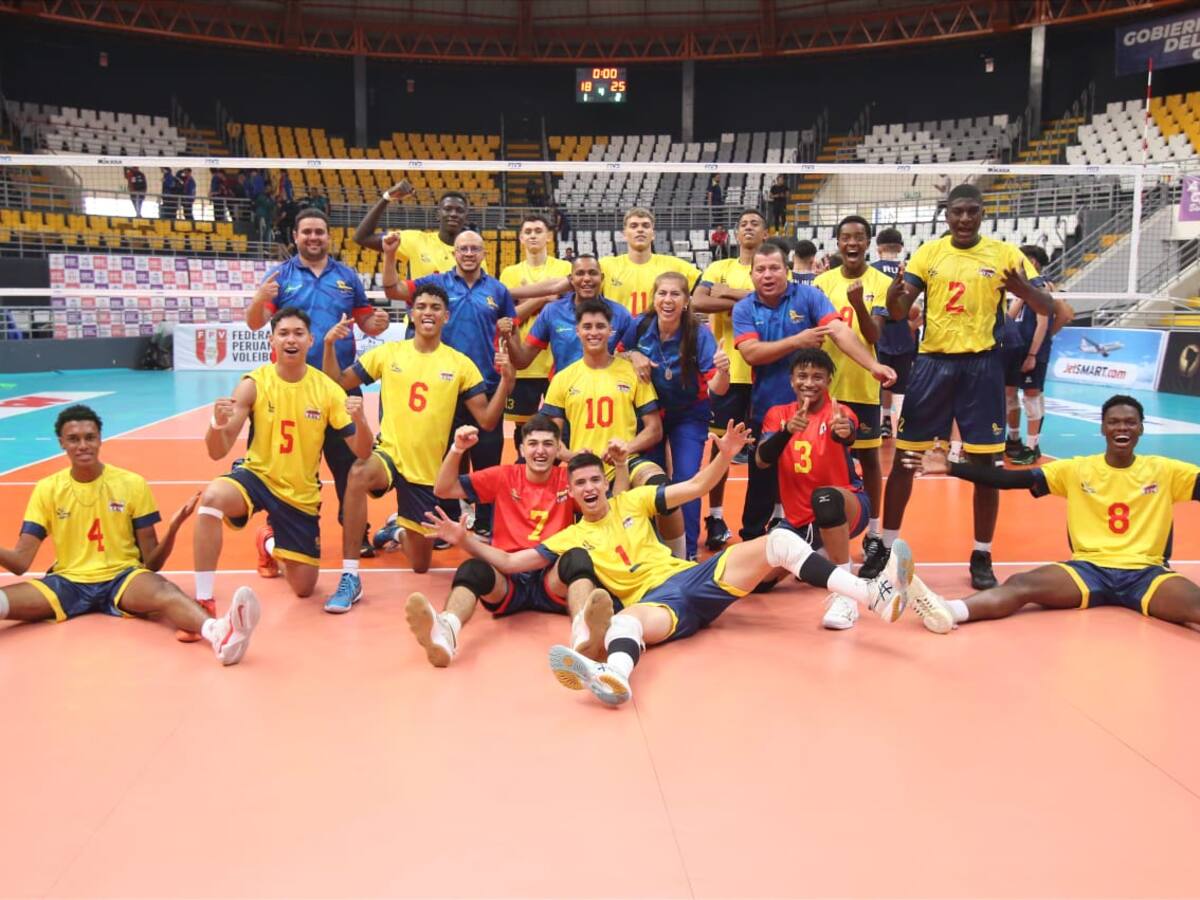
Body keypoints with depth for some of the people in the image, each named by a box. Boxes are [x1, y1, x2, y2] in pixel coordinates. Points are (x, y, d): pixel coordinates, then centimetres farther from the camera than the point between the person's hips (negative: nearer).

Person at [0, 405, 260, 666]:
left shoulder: (132, 484, 1)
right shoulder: (46, 489, 5)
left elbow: (151, 563, 1)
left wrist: (172, 529, -19)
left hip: (122, 578, -2)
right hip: (67, 582, 2)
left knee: (162, 591, -38)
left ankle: (218, 634, -67)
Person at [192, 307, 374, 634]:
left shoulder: (327, 389, -9)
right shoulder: (253, 384, -12)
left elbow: (362, 453, -11)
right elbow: (218, 452, -15)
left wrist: (360, 420, -32)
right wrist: (217, 424, -38)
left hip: (302, 493, 2)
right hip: (257, 475, -2)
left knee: (303, 587, 8)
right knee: (212, 497, -37)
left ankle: (270, 544, 44)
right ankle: (203, 603, -24)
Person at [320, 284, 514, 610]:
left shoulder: (461, 364, -1)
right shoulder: (388, 353, 1)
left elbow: (487, 421, -3)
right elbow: (337, 384, 6)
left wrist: (507, 381, -17)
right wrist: (329, 346, -10)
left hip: (430, 471, 1)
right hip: (389, 455, -1)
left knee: (420, 564, 12)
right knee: (359, 473, -40)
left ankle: (399, 531, 51)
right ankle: (349, 577, -29)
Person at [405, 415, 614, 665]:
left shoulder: (568, 478, 11)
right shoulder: (504, 477, 12)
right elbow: (443, 490, 11)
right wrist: (457, 450, -5)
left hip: (553, 579, -1)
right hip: (507, 576, 1)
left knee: (576, 559, -35)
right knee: (472, 569, -33)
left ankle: (583, 632, -66)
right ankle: (444, 632, -63)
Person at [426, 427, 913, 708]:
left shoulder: (632, 501, 17)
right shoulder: (571, 538, 14)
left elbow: (696, 487, 12)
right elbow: (510, 562, 9)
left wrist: (725, 455, -6)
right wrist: (466, 540, -3)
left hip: (697, 576, 3)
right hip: (657, 602, -3)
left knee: (779, 541, -15)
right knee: (624, 621, -42)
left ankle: (876, 595, -21)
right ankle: (613, 677, -78)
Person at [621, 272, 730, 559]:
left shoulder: (699, 334, -25)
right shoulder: (639, 326, -19)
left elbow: (716, 388, -29)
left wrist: (722, 371, -50)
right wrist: (633, 355, -22)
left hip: (689, 416, -2)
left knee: (686, 480, -11)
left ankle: (687, 552, 4)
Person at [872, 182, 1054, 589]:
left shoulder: (1005, 253, 0)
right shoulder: (927, 252, 4)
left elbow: (1047, 306, -2)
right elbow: (899, 312, 1)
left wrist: (1024, 290, -25)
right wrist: (893, 296, -23)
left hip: (981, 364, -1)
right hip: (932, 362, 1)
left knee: (985, 463, 3)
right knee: (904, 457, 3)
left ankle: (982, 557, 17)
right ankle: (887, 548, 17)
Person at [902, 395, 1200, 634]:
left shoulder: (1166, 471, 9)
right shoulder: (1077, 469, 8)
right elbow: (1012, 479, 0)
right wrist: (951, 468, -10)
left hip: (1145, 572, 1)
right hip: (1089, 568, -1)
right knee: (1021, 584, -30)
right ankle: (949, 611, -55)